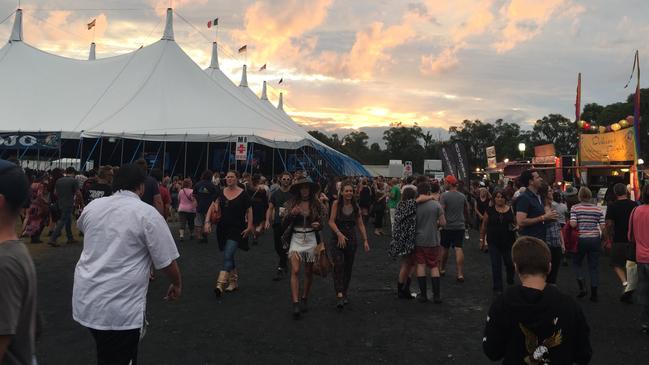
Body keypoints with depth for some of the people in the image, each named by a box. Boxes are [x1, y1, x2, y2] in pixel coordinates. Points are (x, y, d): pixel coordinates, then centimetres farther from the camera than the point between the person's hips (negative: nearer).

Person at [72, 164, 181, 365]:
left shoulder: (92, 206, 5)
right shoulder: (147, 213, -12)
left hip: (85, 300, 7)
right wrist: (177, 284, 9)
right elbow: (166, 261, -9)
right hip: (120, 308, -6)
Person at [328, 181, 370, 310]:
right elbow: (331, 221, -9)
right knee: (339, 265, -18)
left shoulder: (356, 207, 5)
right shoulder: (336, 204, -5)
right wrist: (339, 234, -22)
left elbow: (360, 225, 8)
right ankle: (339, 295, -21)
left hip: (351, 240, 3)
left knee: (348, 268, 10)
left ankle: (344, 292, 26)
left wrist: (365, 240, 3)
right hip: (337, 239, -3)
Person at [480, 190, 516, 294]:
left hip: (508, 241, 1)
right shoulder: (490, 210, 0)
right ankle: (497, 288, 12)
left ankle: (510, 281, 38)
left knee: (510, 263, 7)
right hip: (493, 242, 0)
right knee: (496, 265, 2)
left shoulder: (511, 209, 1)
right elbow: (484, 226, 5)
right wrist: (482, 240, 5)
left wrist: (515, 227, -12)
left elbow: (516, 223, 10)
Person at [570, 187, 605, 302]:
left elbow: (573, 224, -14)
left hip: (581, 239, -2)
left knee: (576, 263, 16)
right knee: (594, 266, 8)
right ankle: (594, 293, 10)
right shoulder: (598, 209, 2)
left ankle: (582, 286, 1)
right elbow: (602, 226, -3)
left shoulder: (575, 208, -5)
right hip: (595, 239, 2)